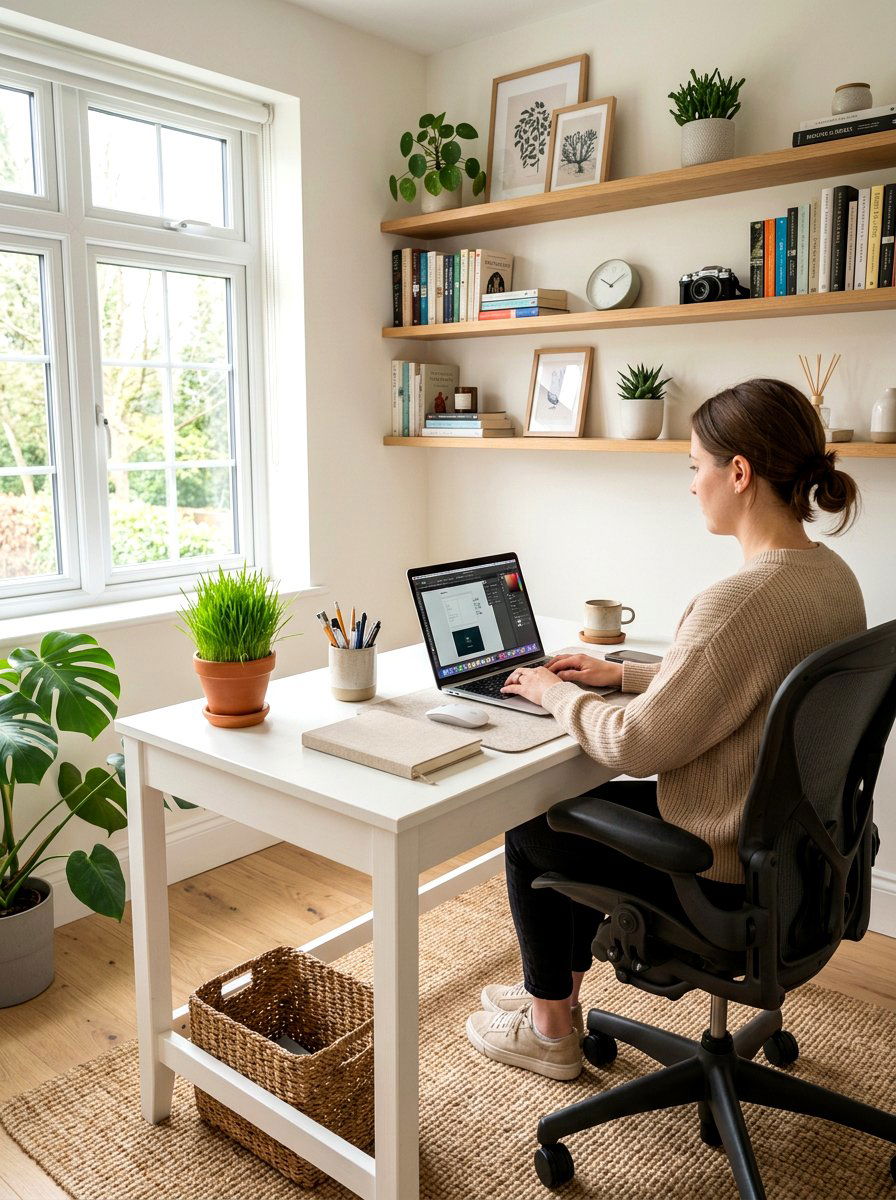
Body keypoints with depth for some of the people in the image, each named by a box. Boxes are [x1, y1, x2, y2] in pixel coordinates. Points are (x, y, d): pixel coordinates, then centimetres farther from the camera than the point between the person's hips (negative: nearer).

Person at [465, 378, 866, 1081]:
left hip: (723, 871, -9)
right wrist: (626, 674, 12)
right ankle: (559, 991, 40)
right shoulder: (834, 577, -1)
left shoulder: (740, 603, -32)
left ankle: (551, 1031, 31)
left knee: (531, 828, 12)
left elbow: (635, 746, -25)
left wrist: (555, 693, -7)